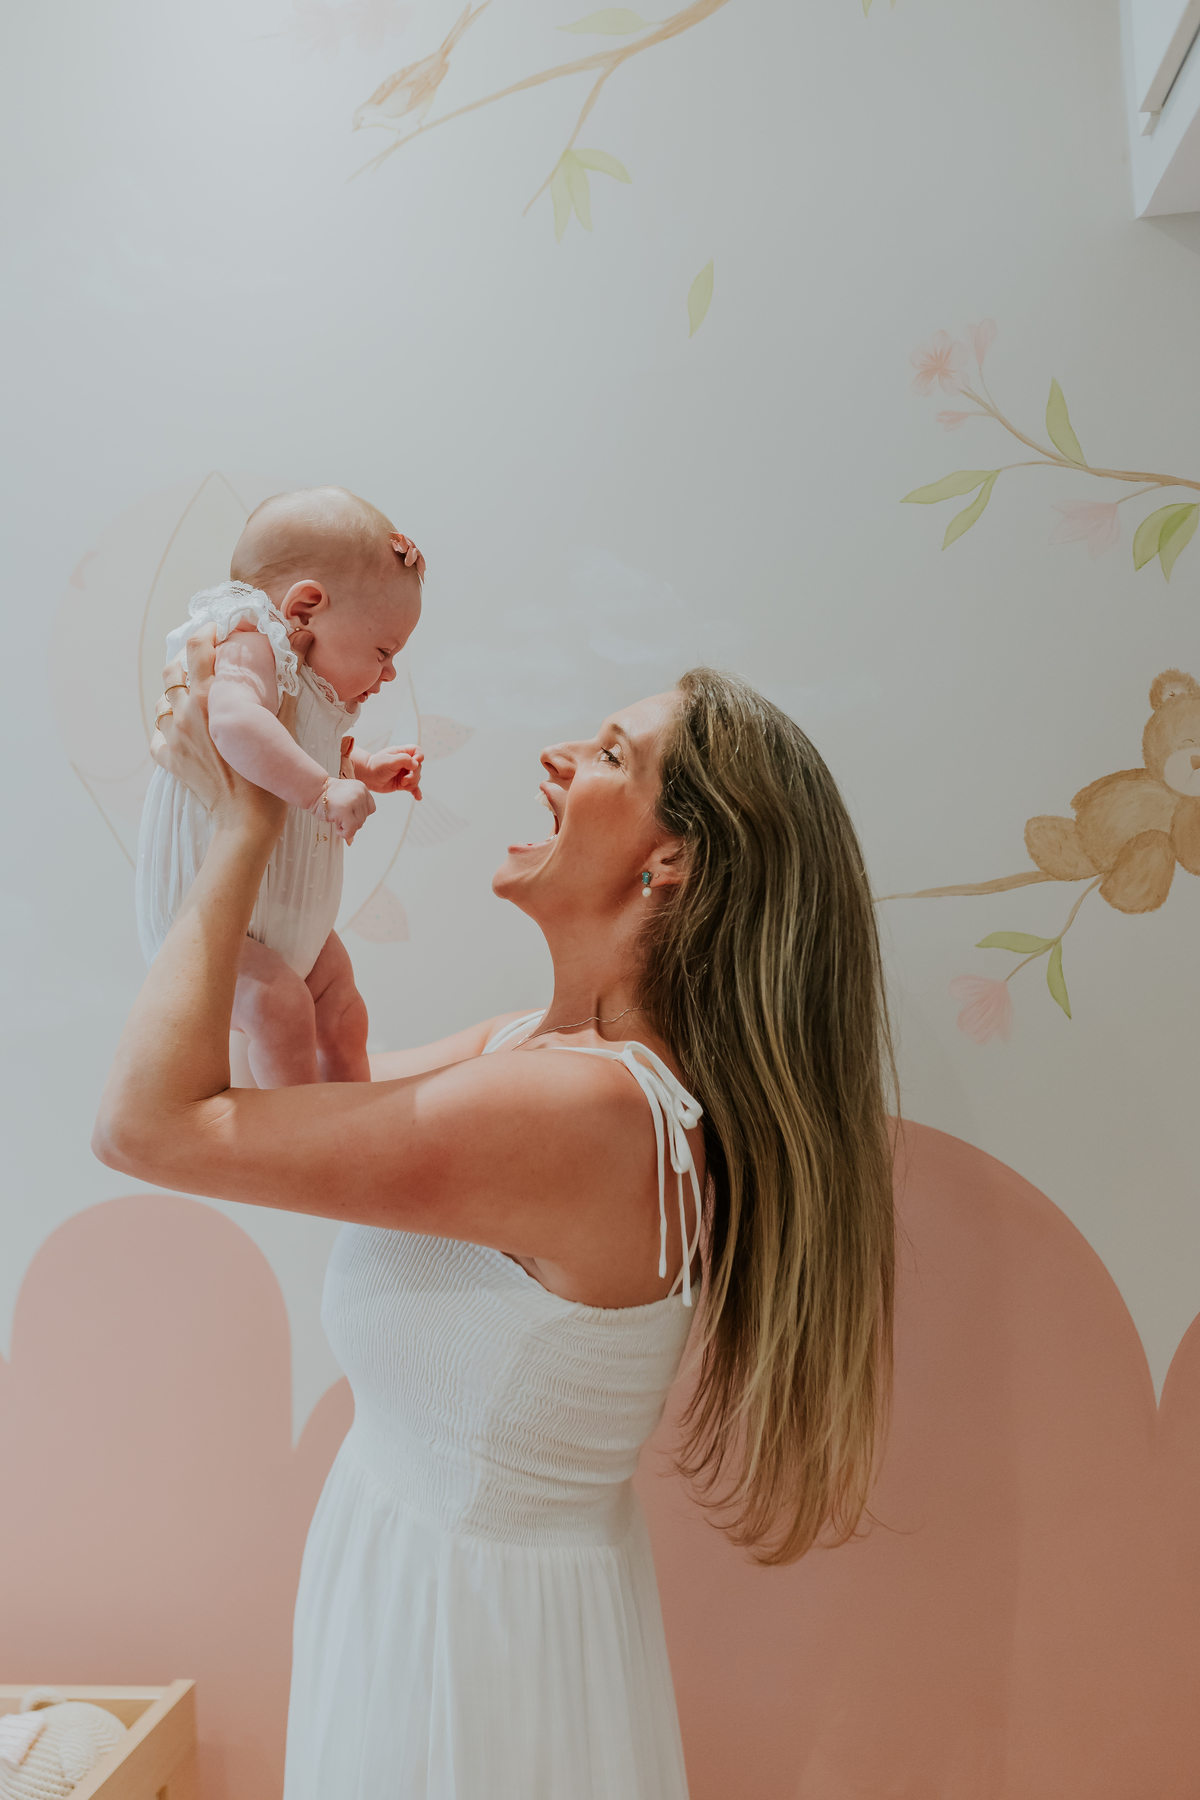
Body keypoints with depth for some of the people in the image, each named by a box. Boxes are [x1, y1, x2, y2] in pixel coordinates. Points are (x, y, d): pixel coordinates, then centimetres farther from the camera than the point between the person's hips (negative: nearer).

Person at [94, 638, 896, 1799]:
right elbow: (333, 1092, 10)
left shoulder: (588, 1109, -33)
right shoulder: (540, 1046, -5)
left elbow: (150, 1121, -28)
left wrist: (243, 830, -19)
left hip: (467, 1614, -8)